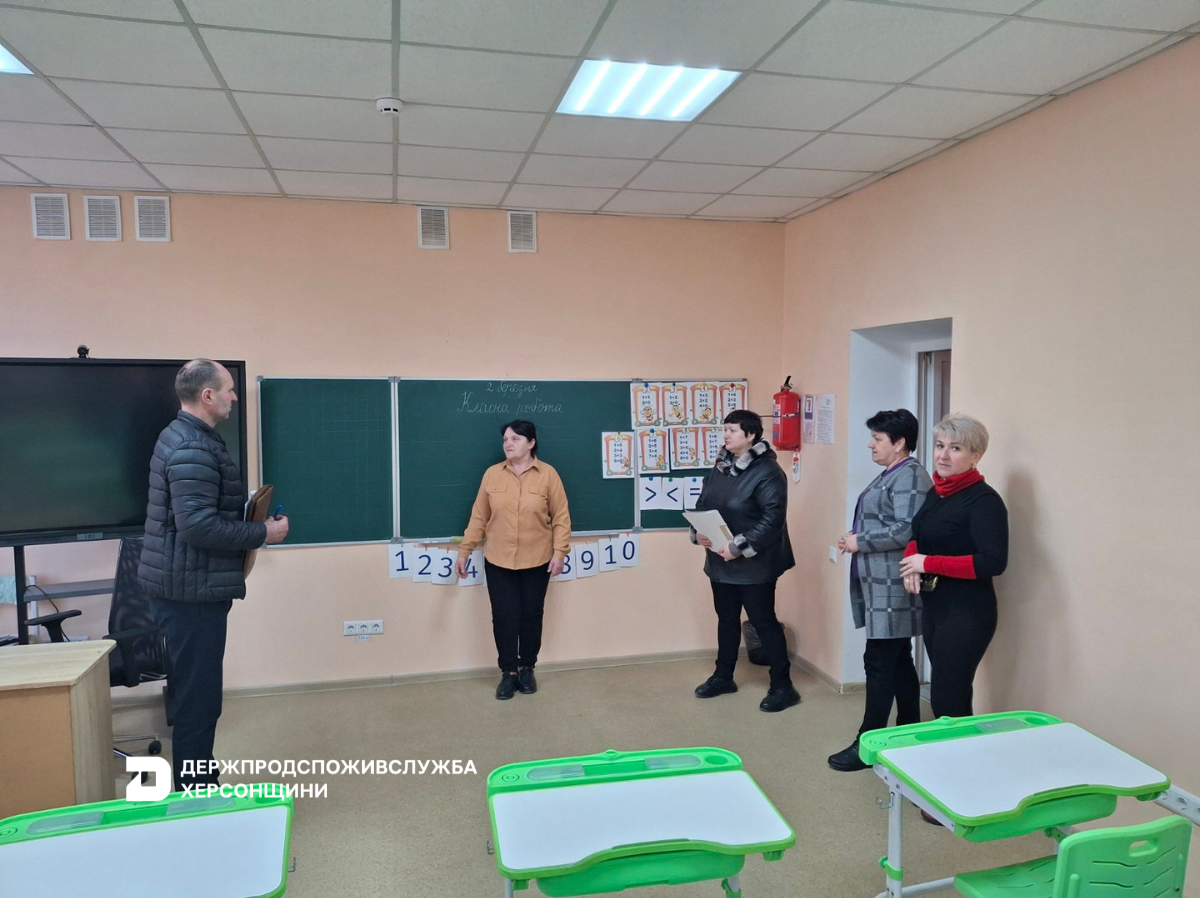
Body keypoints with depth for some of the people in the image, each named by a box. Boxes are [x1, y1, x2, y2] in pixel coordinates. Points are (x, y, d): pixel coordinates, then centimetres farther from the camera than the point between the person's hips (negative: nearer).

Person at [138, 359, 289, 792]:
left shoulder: (186, 437, 14)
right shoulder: (192, 449, -20)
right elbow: (198, 526, -27)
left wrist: (247, 509, 9)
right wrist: (262, 533, -17)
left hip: (191, 587, 11)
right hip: (191, 592, -11)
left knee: (197, 695, 18)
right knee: (198, 699, -2)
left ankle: (197, 790, 30)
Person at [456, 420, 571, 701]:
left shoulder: (548, 474, -5)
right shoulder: (492, 474, 0)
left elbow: (561, 517, -4)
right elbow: (479, 517, 4)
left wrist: (559, 552, -11)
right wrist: (464, 551, 2)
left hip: (536, 561, -1)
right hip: (498, 561, 1)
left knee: (531, 616, 9)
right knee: (504, 617, 3)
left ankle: (527, 670, 27)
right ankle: (508, 672, 18)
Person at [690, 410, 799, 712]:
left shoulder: (767, 471, -17)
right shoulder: (721, 466, 7)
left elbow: (773, 518, -23)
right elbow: (703, 503, 13)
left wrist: (739, 547, -24)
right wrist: (698, 532, -5)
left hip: (754, 564, -8)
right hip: (720, 560, 8)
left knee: (764, 622, 1)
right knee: (726, 618, 19)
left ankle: (783, 687, 14)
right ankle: (723, 676, 34)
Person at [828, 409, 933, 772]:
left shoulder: (910, 477, -14)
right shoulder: (890, 475, 17)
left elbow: (906, 530, -25)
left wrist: (859, 542, -16)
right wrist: (856, 540, 6)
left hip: (893, 589, -10)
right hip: (882, 586, 10)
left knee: (880, 663, -4)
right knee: (898, 662, 16)